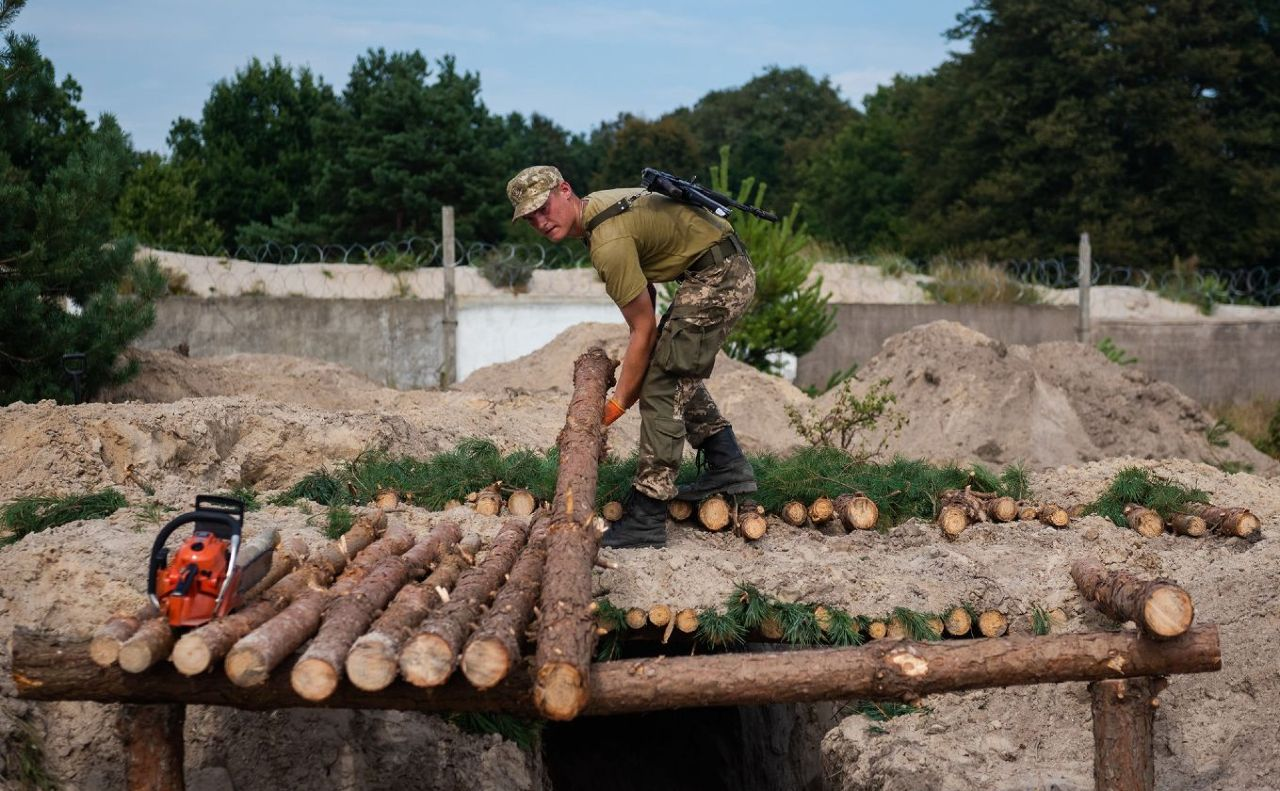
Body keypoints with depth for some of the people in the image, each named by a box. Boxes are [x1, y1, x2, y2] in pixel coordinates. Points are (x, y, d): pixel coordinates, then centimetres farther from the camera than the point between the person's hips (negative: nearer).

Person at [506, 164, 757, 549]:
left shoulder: (609, 243, -23)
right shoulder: (596, 205, 8)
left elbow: (644, 329, -18)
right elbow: (644, 289, 17)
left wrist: (618, 403, -10)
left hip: (718, 276, -11)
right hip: (733, 271, 11)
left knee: (662, 382, -13)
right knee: (681, 371, 22)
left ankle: (646, 517, -16)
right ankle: (728, 467, 27)